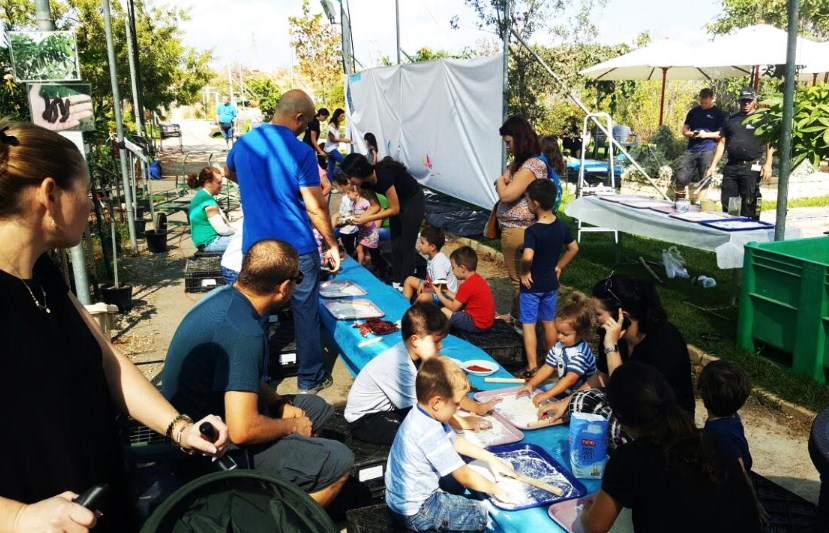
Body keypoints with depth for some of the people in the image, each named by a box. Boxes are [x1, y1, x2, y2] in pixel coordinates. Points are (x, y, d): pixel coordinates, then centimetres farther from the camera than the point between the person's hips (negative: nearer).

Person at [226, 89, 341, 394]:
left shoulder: (243, 144, 3)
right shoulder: (301, 152, -15)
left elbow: (230, 173, 25)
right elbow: (316, 208, -16)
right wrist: (332, 244, -4)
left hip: (256, 246, 5)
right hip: (297, 248, -4)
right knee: (305, 313, 10)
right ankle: (310, 378, 22)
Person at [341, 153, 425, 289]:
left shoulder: (383, 177, -34)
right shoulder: (366, 180, -12)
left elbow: (395, 209, -26)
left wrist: (368, 219, -26)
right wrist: (362, 216, -17)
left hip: (414, 202, -8)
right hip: (397, 201, 8)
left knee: (406, 247, -4)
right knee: (395, 246, 9)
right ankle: (396, 283, 19)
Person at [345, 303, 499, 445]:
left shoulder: (422, 355, -9)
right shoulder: (398, 365, -33)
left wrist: (478, 408, -3)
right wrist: (462, 423, -20)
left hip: (392, 408, 8)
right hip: (364, 420, -8)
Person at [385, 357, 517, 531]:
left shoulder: (422, 415, -3)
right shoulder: (430, 434, -33)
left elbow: (456, 441, 13)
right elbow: (464, 477, -24)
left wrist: (491, 459, 14)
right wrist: (495, 489, -8)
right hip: (414, 511, -10)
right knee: (482, 514, -8)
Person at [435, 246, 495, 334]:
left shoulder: (467, 285, -20)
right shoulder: (477, 278, 8)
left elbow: (454, 307, -12)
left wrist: (439, 295, 0)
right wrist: (447, 291, 13)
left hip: (477, 324, -10)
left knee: (444, 311, -8)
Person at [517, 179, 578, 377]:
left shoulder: (532, 231, -25)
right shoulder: (561, 226, -3)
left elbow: (527, 257, -38)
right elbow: (573, 248, 9)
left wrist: (524, 273, -21)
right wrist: (558, 267, 13)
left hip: (532, 285, -7)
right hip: (551, 283, 7)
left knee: (528, 326, 4)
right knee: (549, 323, 20)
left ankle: (532, 368, 8)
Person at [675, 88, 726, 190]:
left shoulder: (718, 113, 3)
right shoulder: (693, 111, 13)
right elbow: (684, 129, 16)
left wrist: (707, 134, -14)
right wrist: (689, 134, -7)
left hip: (708, 151, -2)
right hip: (691, 149, 3)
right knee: (681, 178, -7)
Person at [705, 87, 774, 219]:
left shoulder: (762, 119, 4)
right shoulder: (731, 119, 17)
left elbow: (770, 143, -1)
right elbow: (722, 143, 17)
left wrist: (768, 164, -14)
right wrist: (713, 165, 10)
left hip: (751, 167, -4)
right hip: (730, 167, 4)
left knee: (748, 207, -5)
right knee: (726, 204, 5)